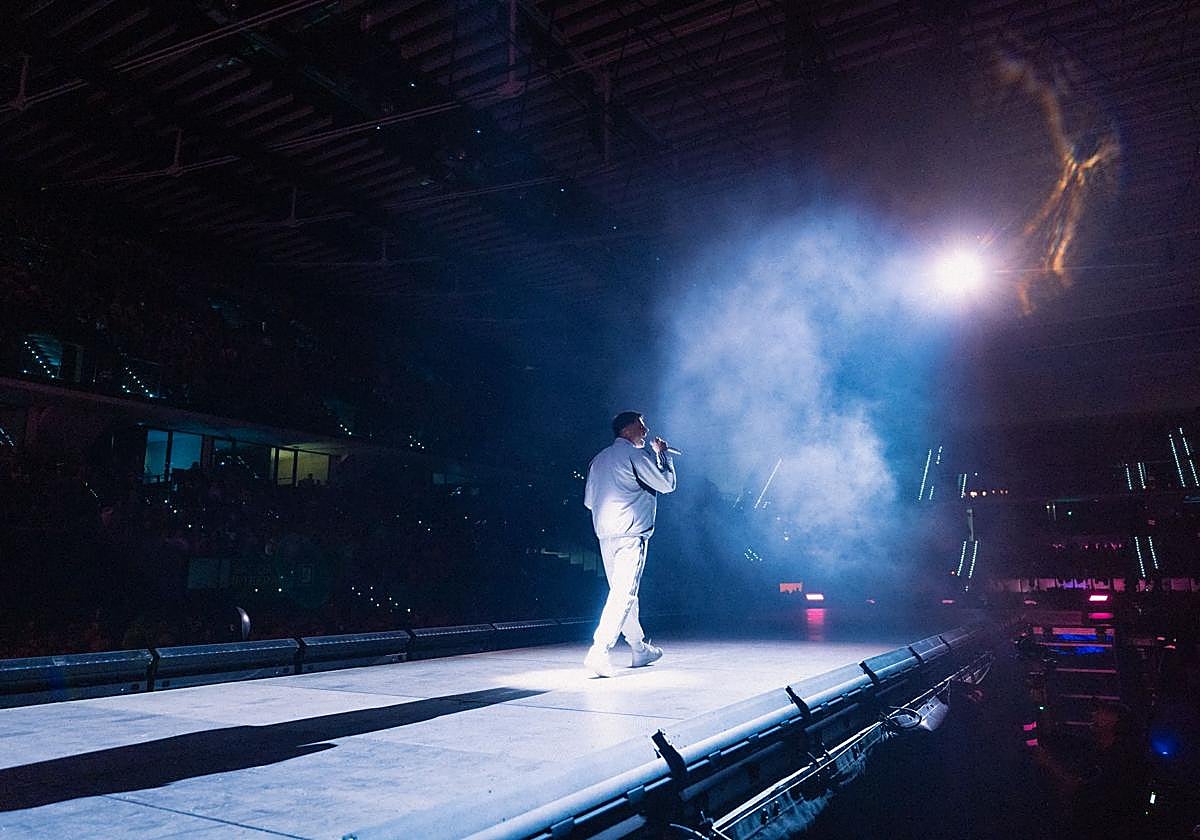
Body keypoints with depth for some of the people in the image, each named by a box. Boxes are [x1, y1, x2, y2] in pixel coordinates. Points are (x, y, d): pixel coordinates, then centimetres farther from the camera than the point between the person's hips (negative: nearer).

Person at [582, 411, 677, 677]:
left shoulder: (599, 458, 18)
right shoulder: (635, 454, -5)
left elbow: (589, 500, 19)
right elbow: (667, 484, -2)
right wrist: (663, 454, 12)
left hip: (604, 535, 8)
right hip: (630, 534, -8)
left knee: (622, 592, 15)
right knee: (623, 594, -10)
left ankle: (640, 649, 26)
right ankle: (599, 651, -20)